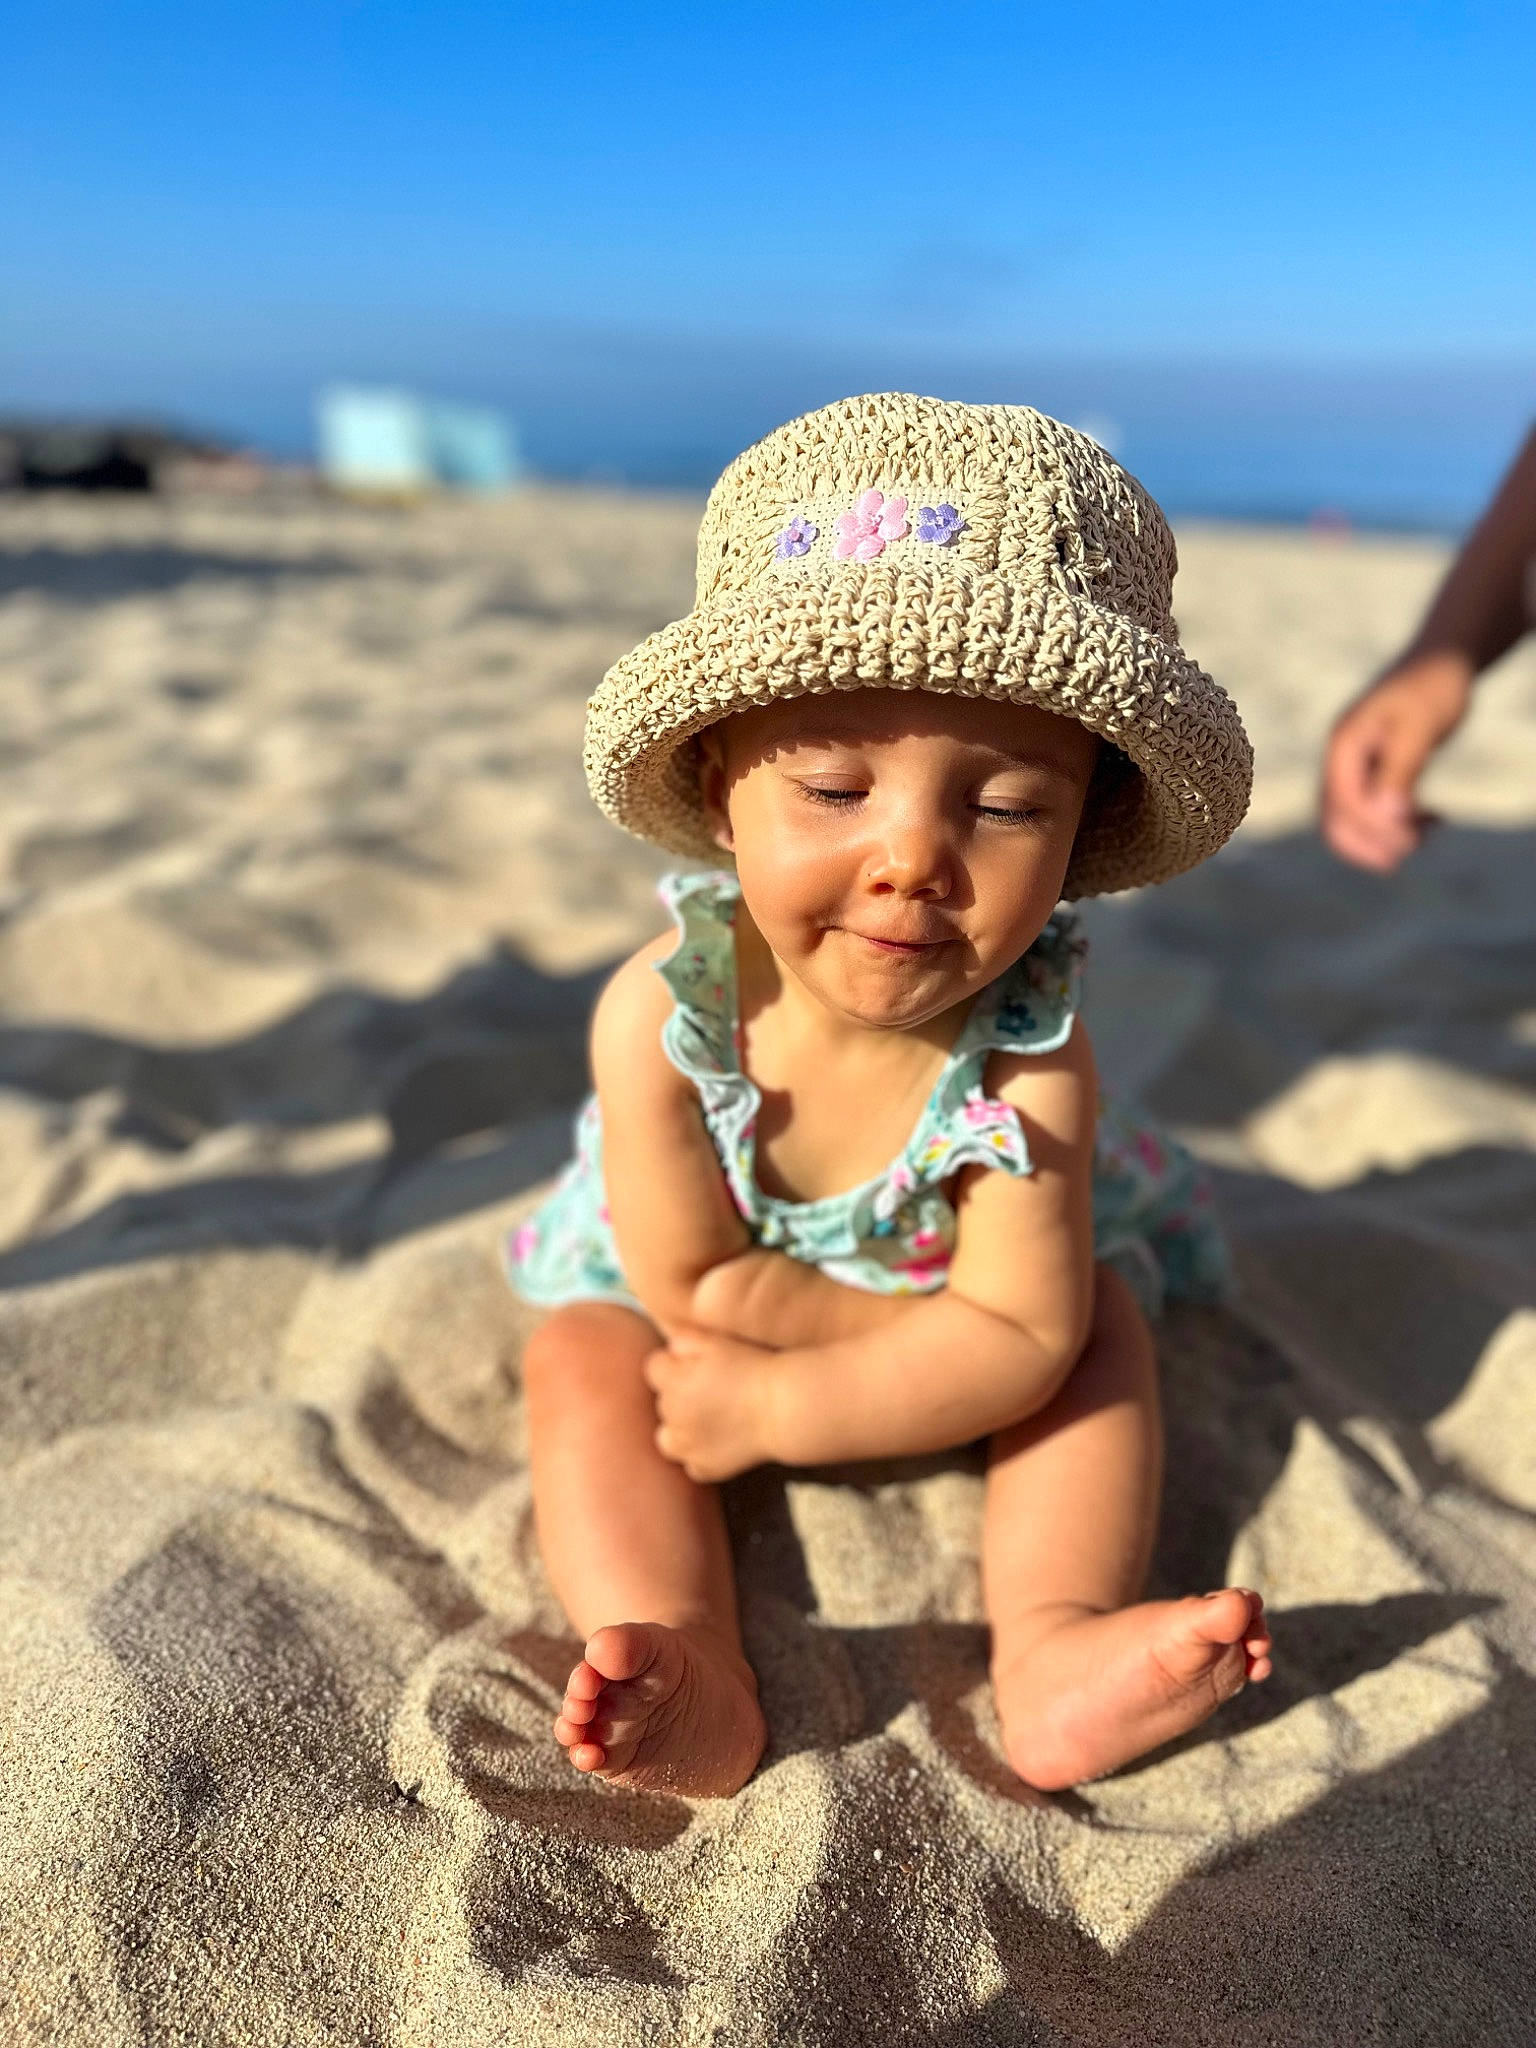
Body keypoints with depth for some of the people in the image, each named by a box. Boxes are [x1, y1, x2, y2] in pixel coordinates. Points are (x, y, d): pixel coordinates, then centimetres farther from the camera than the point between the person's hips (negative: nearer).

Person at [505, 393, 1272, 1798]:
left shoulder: (1031, 1055, -34)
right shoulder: (660, 1016, -35)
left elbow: (1027, 1335, -31)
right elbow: (693, 1285, -27)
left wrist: (777, 1405, -36)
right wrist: (952, 1318, -26)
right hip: (676, 1299, 0)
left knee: (1098, 1326, -16)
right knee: (582, 1363, -19)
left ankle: (1053, 1648, -20)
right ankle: (688, 1671, -25)